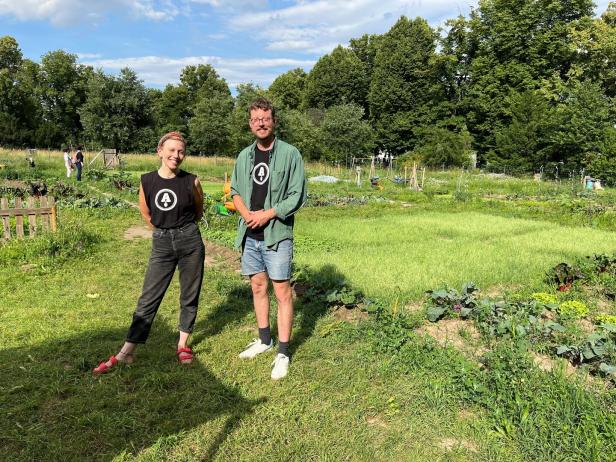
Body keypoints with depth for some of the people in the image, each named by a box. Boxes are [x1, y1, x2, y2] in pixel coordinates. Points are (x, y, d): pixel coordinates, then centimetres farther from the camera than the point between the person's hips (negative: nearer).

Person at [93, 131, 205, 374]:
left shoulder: (191, 181, -6)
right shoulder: (147, 181, -2)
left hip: (190, 242, 0)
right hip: (161, 244, 1)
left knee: (189, 296, 9)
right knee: (148, 299, 2)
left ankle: (183, 344, 27)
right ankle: (125, 354, 7)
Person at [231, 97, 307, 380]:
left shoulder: (289, 154, -6)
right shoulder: (244, 155, 11)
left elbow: (297, 195, -8)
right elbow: (235, 191, 14)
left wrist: (267, 214, -14)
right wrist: (246, 214, -6)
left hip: (277, 234, -5)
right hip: (249, 234, 6)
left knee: (282, 293, -2)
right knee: (258, 287, 15)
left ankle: (283, 353, 7)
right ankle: (264, 340, 31)